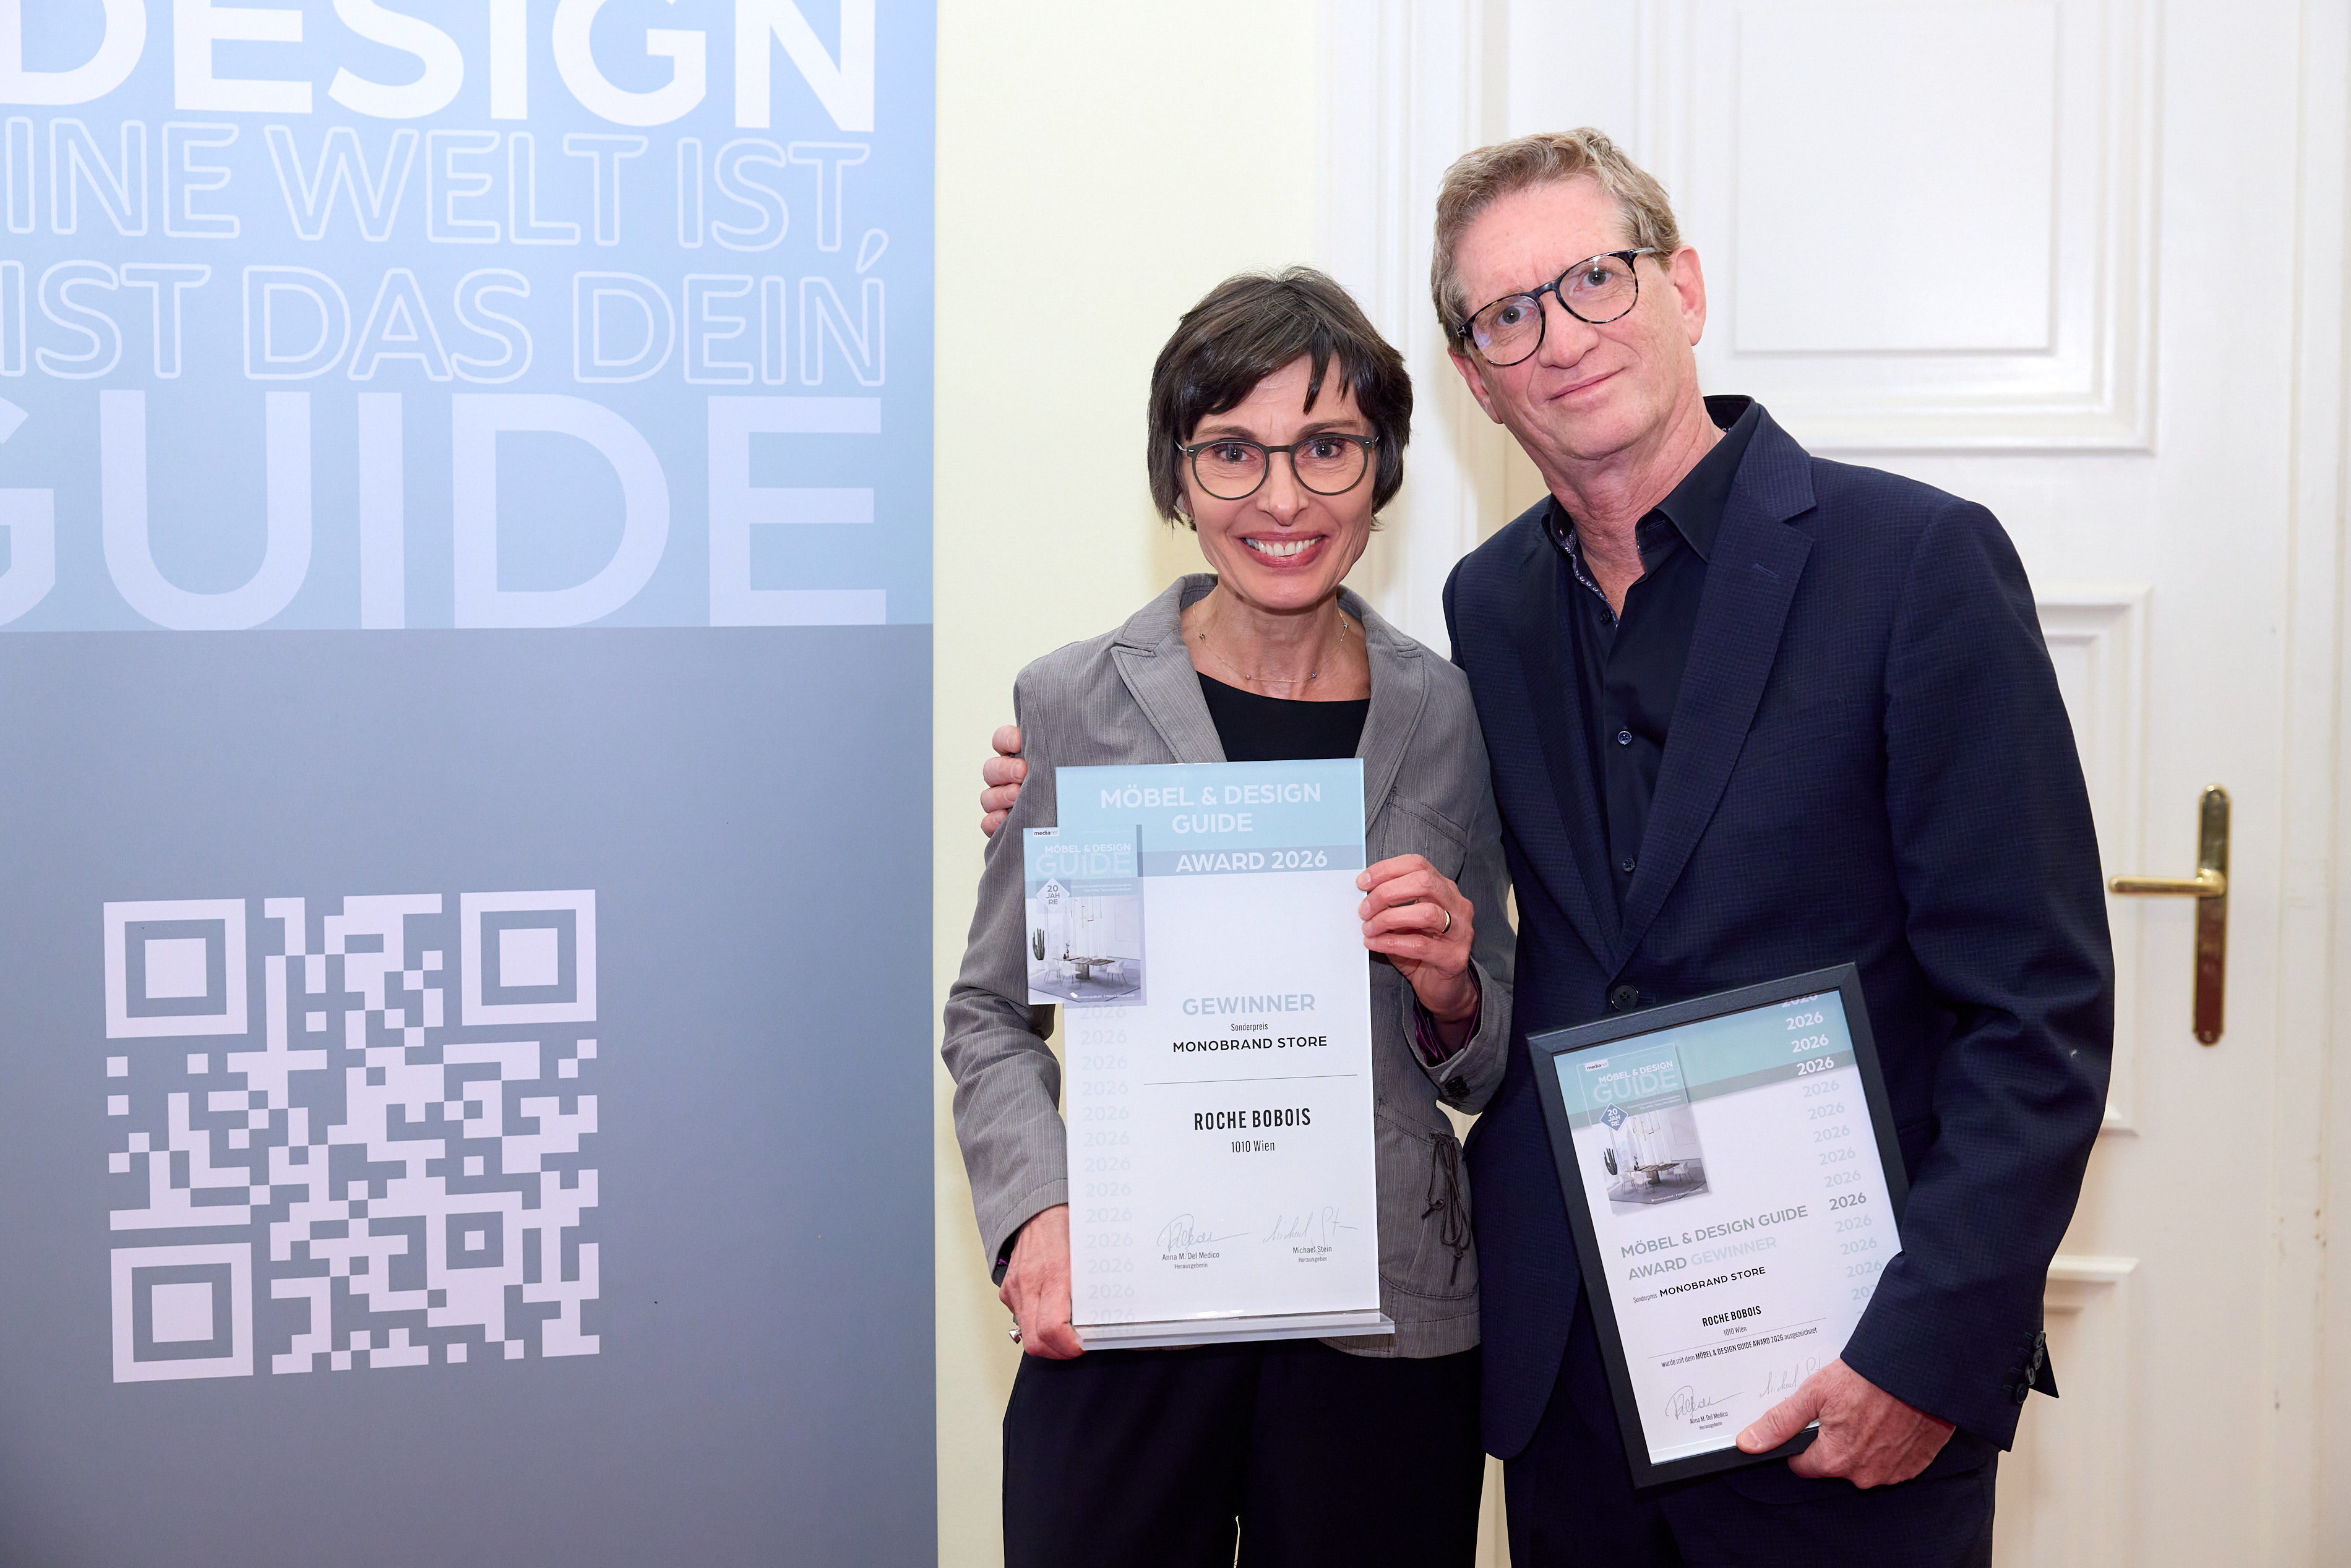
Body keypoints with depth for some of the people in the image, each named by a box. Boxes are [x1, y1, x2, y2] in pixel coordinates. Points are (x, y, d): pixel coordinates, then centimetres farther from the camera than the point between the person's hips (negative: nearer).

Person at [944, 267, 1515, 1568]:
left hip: (1385, 1328, 1)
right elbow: (992, 1016, 6)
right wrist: (1036, 1214, -9)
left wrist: (1453, 995, -10)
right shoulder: (1074, 704, -1)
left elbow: (1489, 1071, 11)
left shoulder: (1449, 717, 3)